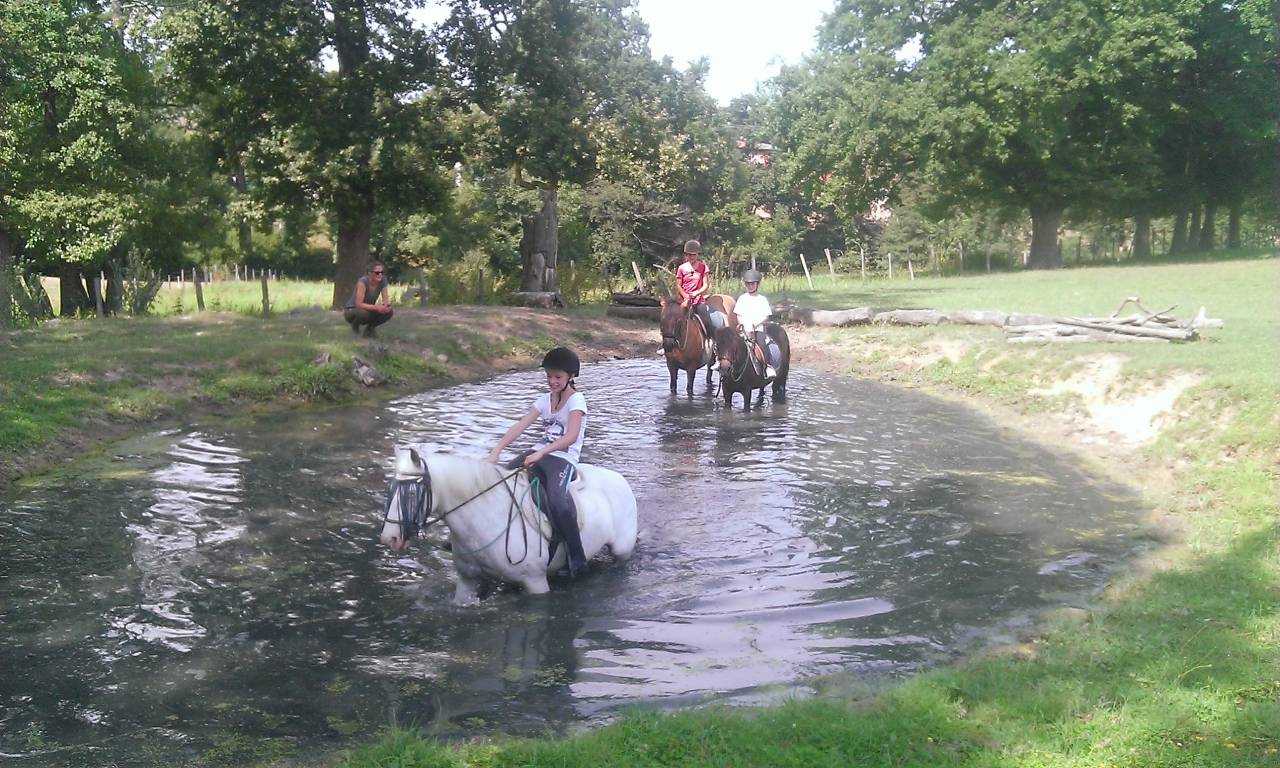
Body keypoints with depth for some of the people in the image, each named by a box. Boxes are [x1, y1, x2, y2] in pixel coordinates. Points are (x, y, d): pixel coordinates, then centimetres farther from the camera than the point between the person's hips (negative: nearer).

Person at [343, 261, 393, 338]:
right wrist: (376, 307, -44)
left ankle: (370, 328, 6)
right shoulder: (363, 282, -27)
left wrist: (386, 304, -33)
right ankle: (355, 325, -3)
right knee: (363, 313, -39)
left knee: (388, 312, -18)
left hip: (368, 310, 5)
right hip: (351, 311, -5)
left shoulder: (382, 281, -11)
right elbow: (358, 304, -33)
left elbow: (385, 299, -8)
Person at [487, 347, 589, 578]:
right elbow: (520, 426, 0)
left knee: (557, 501, -33)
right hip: (539, 455, 7)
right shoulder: (545, 400, 11)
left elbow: (571, 437, -23)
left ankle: (576, 558, -21)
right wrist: (496, 451, -13)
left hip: (563, 459, -7)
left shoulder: (576, 400, -8)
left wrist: (541, 453, -32)